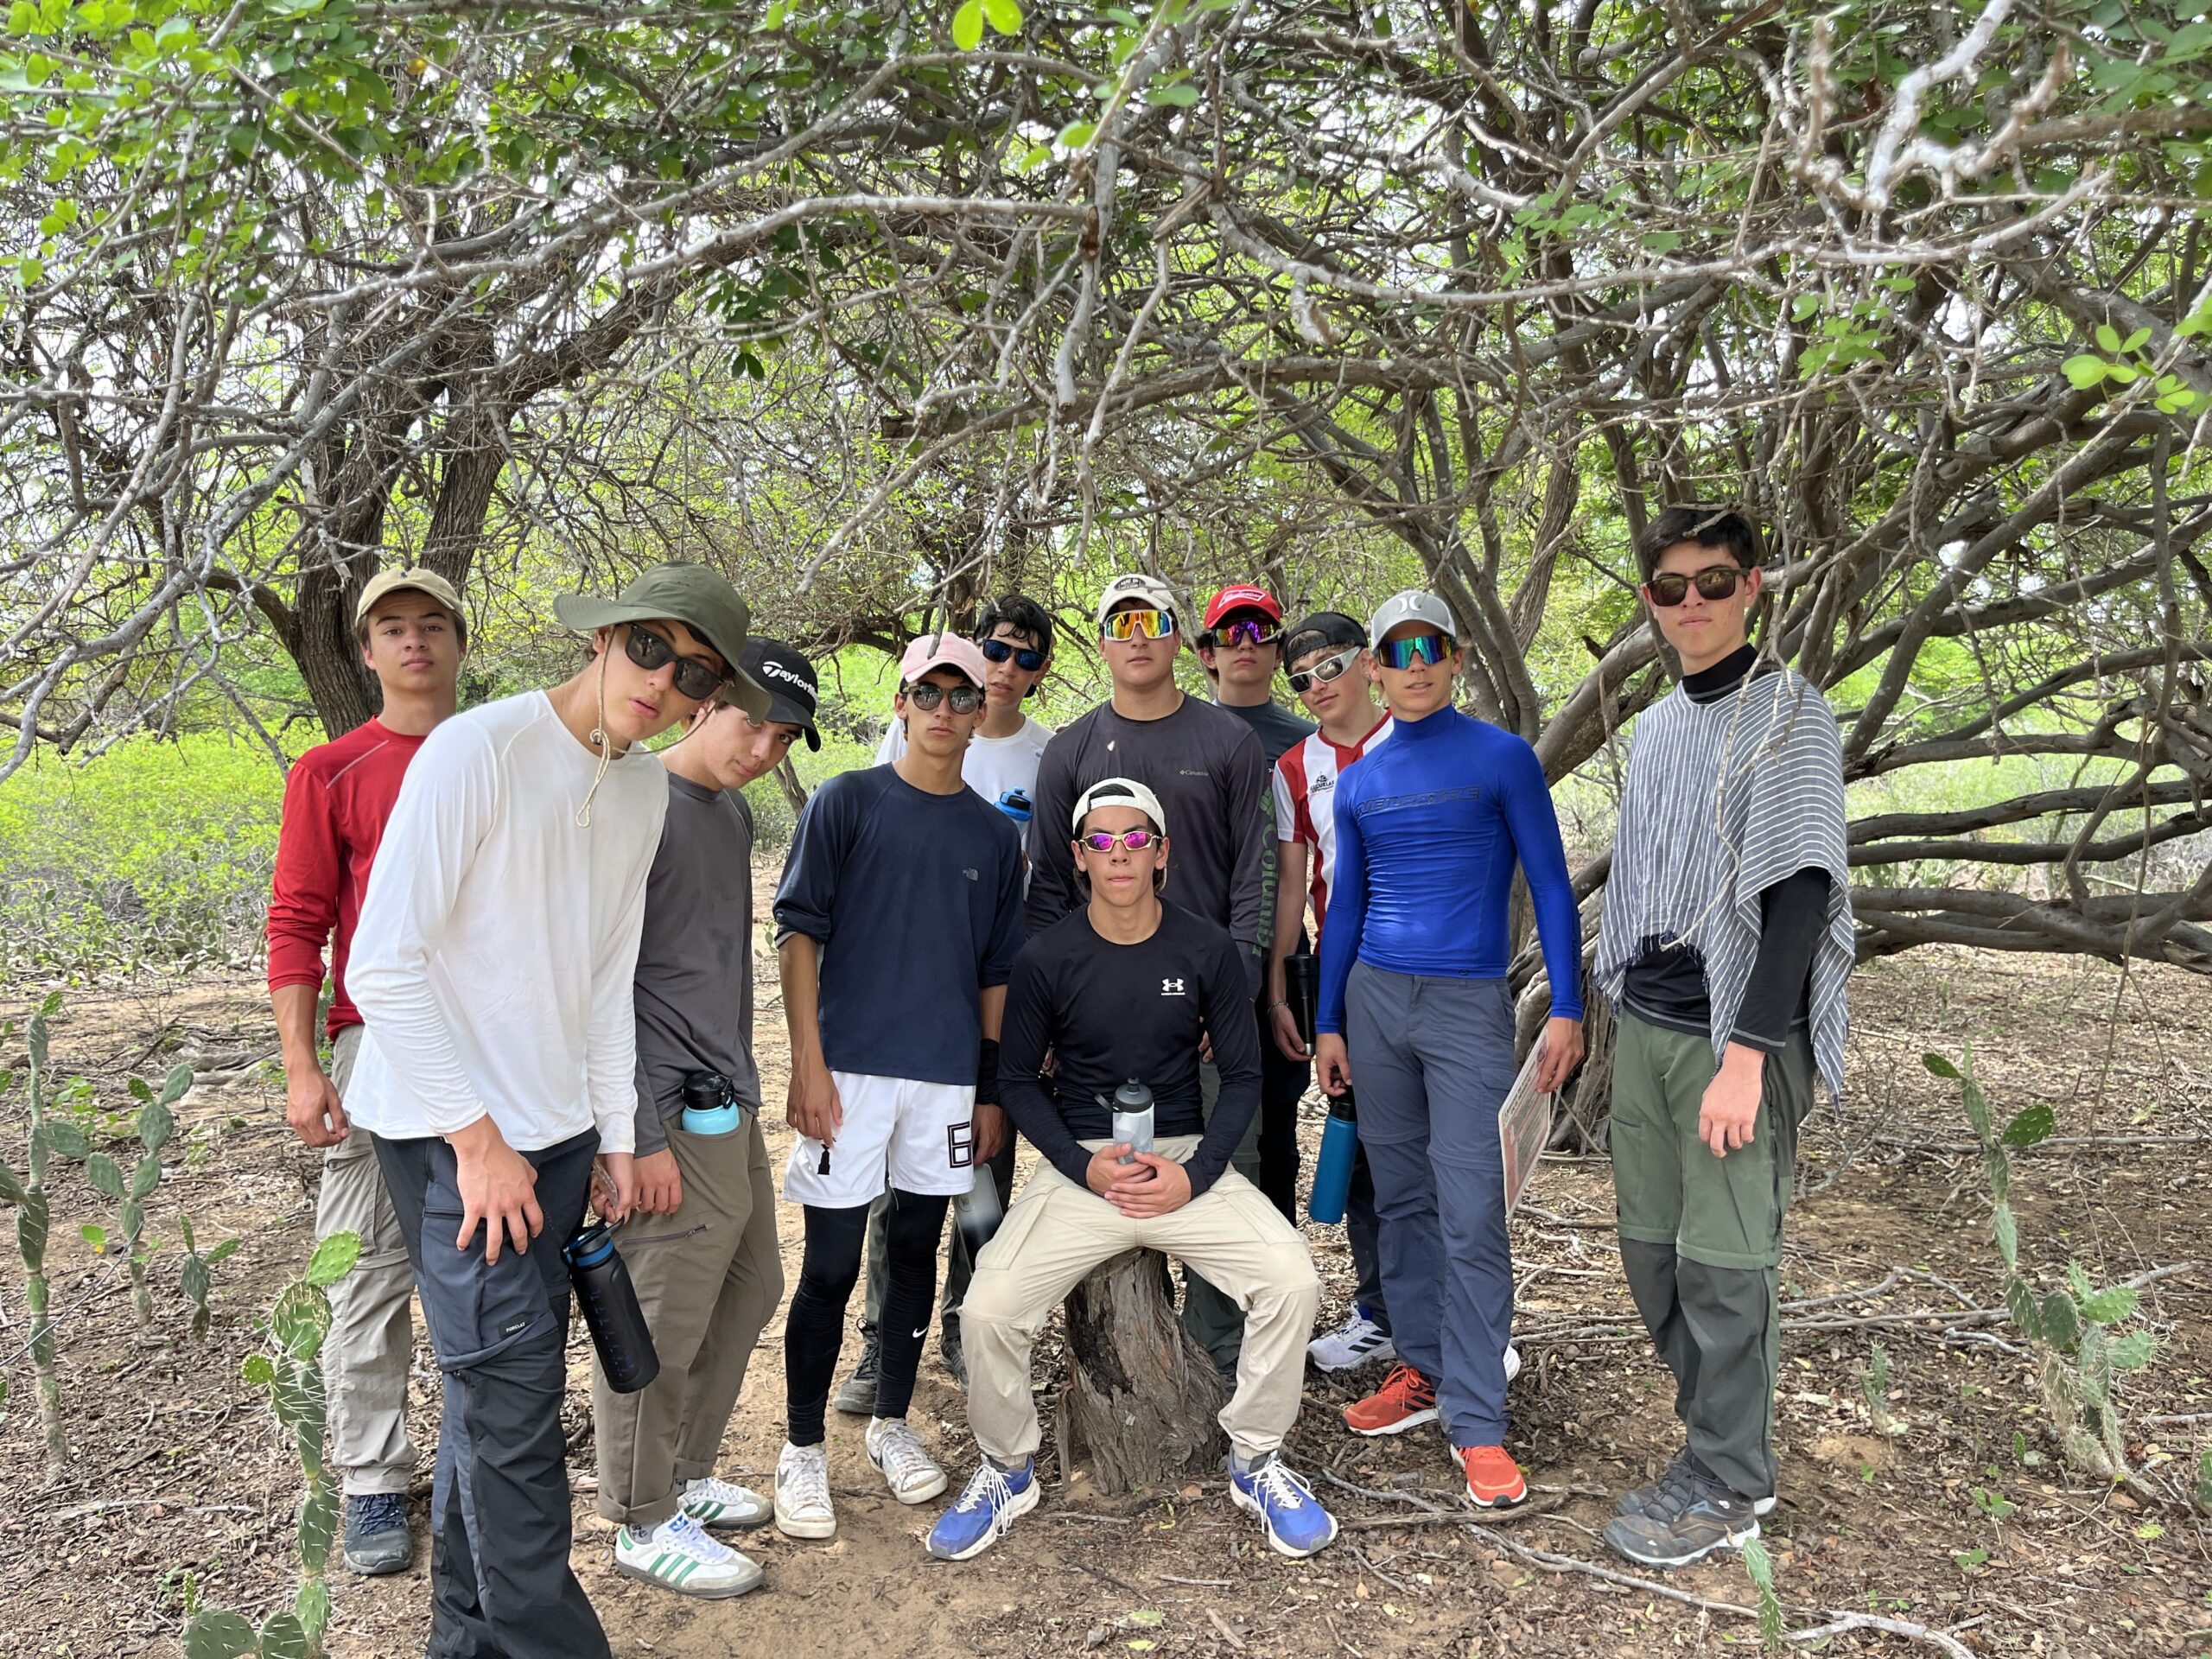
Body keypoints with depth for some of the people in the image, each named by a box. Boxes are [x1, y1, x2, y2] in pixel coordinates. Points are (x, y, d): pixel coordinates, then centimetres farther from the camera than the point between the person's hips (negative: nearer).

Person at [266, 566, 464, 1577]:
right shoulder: (330, 773, 1)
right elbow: (296, 926, -2)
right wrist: (301, 1068, -10)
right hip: (380, 1047, -3)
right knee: (371, 1274, 1)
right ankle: (372, 1484, 15)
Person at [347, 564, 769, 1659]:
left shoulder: (644, 789, 6)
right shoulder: (476, 751, -17)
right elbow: (382, 967, -18)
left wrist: (615, 1136, 11)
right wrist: (476, 1138, -16)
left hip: (554, 1127, 7)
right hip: (443, 1125, -7)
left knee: (502, 1385, 14)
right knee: (513, 1383, -6)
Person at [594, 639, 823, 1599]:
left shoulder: (733, 811, 13)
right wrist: (642, 1136, -17)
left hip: (732, 1108, 10)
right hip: (676, 1122, -9)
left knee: (749, 1290, 18)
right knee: (661, 1328, 1)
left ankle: (684, 1476, 34)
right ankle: (645, 1523, 18)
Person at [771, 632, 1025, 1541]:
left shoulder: (995, 832, 10)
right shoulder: (845, 803, 0)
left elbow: (997, 972, 13)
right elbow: (799, 930, -4)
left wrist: (993, 1090, 10)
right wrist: (809, 1063, -11)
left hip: (948, 1074, 4)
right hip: (850, 1066, -3)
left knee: (916, 1250, 13)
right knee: (831, 1265, 0)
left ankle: (892, 1423, 29)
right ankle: (803, 1448, 14)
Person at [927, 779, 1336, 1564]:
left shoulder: (1209, 950, -1)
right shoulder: (1046, 959, -3)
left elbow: (1241, 1077, 4)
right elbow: (1018, 1080, 4)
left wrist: (1194, 1175, -11)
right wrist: (1084, 1167, -11)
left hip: (1188, 1159, 1)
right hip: (1078, 1166, 0)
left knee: (1292, 1281, -21)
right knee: (988, 1308, -20)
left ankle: (1256, 1461, 6)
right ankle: (1007, 1470, 10)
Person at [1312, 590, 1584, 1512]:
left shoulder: (1503, 759, -2)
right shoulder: (1358, 782, 10)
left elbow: (1550, 885, -2)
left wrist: (1566, 1008, -9)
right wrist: (1327, 1023, 13)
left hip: (1470, 1007, -4)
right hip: (1373, 999, 5)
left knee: (1471, 1217, -8)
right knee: (1401, 1199, 11)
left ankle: (1477, 1424, -1)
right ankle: (1422, 1368, 25)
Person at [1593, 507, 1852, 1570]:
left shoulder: (1788, 715, -8)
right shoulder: (1655, 725, 14)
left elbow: (1797, 895, -15)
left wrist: (1746, 1051, -20)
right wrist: (1624, 1007, 16)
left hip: (1735, 1034, -7)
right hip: (1643, 1025, 7)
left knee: (1723, 1262, -1)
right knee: (1651, 1250, 12)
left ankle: (1726, 1488, 13)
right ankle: (1718, 1417, 30)